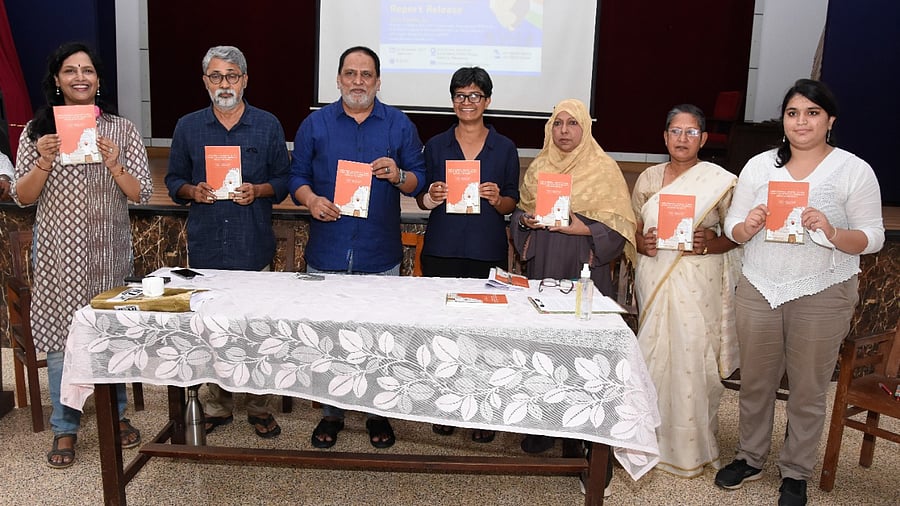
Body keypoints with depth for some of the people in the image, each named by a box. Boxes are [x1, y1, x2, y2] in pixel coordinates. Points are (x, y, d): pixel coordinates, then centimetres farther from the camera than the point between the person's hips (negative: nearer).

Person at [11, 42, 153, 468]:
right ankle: (65, 429, 20)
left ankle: (116, 414, 30)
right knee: (60, 337, 5)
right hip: (58, 251, 0)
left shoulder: (121, 129, 1)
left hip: (109, 250, 0)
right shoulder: (38, 130, 3)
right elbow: (22, 198, 1)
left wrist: (113, 164, -19)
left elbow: (141, 195, -2)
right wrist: (44, 162, -16)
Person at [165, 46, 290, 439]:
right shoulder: (188, 127, 8)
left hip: (254, 247, -1)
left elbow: (284, 180, 6)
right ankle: (218, 406, 22)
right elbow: (173, 180, 12)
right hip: (205, 246, 2)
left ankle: (260, 409, 16)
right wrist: (193, 191, -9)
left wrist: (258, 191, -13)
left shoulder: (268, 125, 4)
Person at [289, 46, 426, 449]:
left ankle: (378, 413, 25)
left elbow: (420, 179, 6)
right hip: (327, 253, 1)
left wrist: (398, 176, -15)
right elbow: (297, 175, 7)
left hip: (380, 255, 0)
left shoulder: (400, 125, 5)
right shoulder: (315, 124, 6)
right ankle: (331, 412, 26)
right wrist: (311, 199, -12)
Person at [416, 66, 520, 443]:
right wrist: (431, 197, -11)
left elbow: (512, 203, 9)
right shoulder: (436, 145, 9)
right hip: (442, 251, 1)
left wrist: (497, 199, -12)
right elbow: (421, 198, 11)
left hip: (488, 253, -1)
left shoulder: (504, 148, 7)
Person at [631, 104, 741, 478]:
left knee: (691, 358, -1)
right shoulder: (648, 178, 9)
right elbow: (634, 227, 15)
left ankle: (689, 447, 16)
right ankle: (652, 437, 24)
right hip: (653, 277, 3)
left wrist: (710, 244, -17)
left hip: (697, 282, -3)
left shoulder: (720, 181, -1)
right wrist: (641, 242, -6)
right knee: (652, 354, 6)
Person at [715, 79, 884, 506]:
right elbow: (733, 228, 5)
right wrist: (748, 226, -18)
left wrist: (833, 233, -25)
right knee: (755, 381, 13)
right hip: (758, 289, 2)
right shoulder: (759, 165, 4)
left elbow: (873, 237, -5)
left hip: (822, 295, -2)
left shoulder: (854, 170, -3)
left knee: (808, 389, 9)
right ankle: (750, 458, 33)